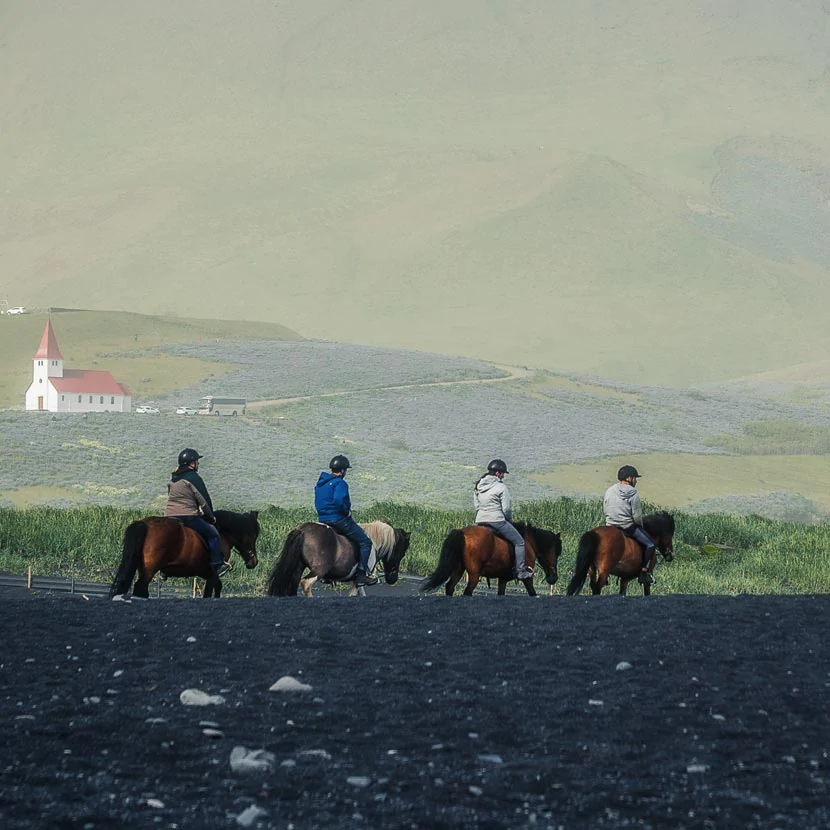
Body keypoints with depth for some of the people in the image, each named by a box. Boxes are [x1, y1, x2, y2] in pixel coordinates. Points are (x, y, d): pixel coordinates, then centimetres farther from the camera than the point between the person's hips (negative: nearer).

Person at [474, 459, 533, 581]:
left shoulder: (478, 486, 11)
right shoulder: (501, 487, -11)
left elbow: (476, 505, 14)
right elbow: (506, 509, -11)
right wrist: (510, 520, 6)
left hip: (480, 521, 7)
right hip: (497, 521, -7)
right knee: (519, 542, 4)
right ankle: (520, 571, -1)